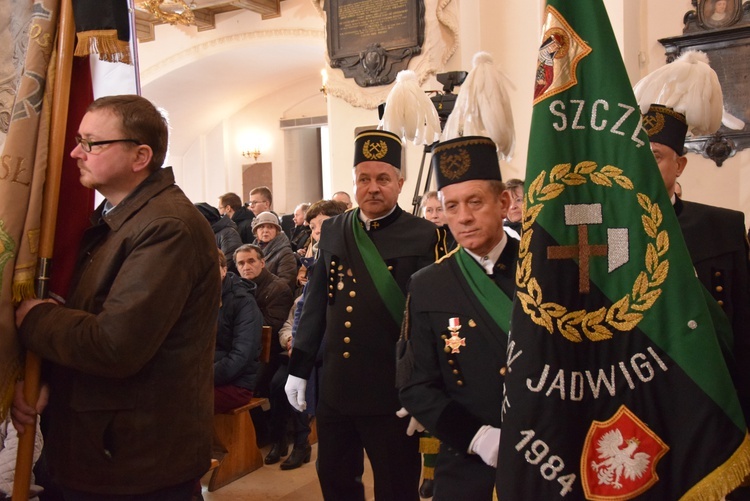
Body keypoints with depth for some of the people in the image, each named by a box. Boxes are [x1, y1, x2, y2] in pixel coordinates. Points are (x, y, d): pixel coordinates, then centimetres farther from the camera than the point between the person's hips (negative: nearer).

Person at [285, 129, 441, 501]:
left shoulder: (423, 236, -9)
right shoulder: (332, 231, 6)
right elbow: (316, 303, 10)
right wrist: (299, 368, 10)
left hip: (393, 391, -4)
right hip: (334, 387, 5)